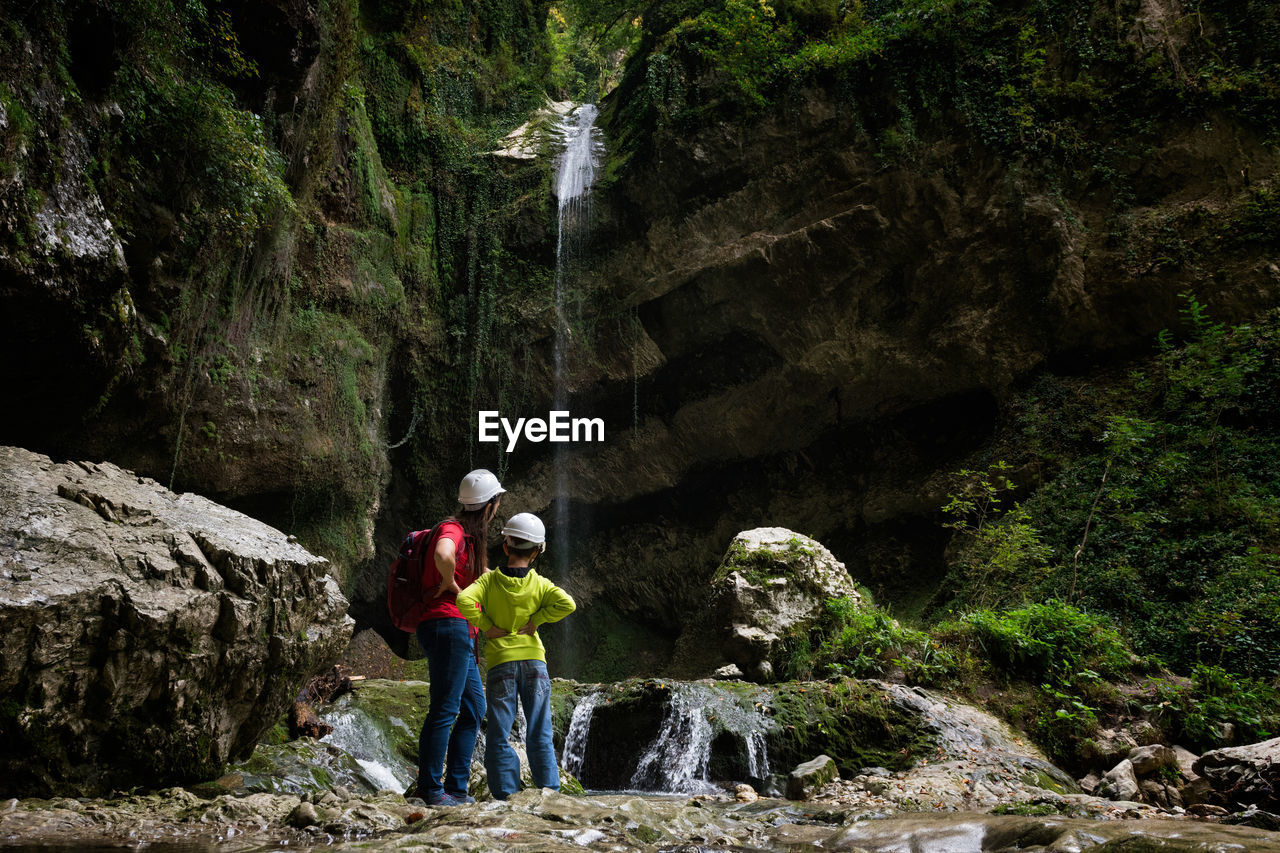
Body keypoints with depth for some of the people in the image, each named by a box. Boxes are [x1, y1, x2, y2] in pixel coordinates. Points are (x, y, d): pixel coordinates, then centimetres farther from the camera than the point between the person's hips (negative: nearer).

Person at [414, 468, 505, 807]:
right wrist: (449, 582, -19)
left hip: (463, 633, 11)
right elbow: (443, 555, -34)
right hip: (448, 626, -11)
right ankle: (430, 788, -2)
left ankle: (456, 787, 17)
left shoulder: (470, 536, 22)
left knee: (474, 709, 12)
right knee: (445, 709, -8)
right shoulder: (452, 529, -10)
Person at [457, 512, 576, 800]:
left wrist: (486, 626, -6)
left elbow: (465, 600, -17)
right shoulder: (540, 584, 0)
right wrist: (536, 620, -5)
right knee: (539, 736, 8)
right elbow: (566, 604, -14)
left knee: (498, 737, 6)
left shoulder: (490, 580, -2)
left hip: (501, 662, -1)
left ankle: (506, 795, 2)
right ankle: (549, 791, 7)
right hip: (534, 659, 1)